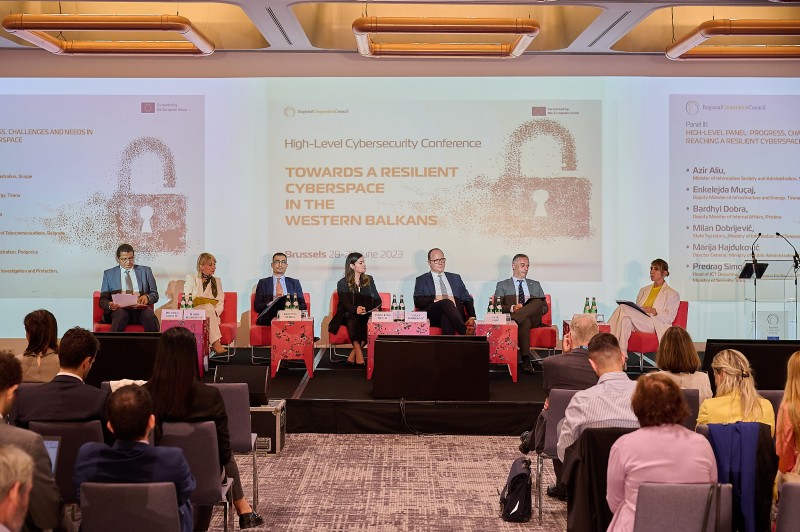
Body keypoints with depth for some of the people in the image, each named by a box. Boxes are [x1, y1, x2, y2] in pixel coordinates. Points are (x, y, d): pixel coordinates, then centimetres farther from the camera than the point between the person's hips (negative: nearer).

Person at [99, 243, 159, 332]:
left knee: (149, 315, -35)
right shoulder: (109, 273, 18)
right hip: (120, 309, 0)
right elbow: (103, 299, 12)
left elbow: (155, 295, 14)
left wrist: (147, 297, -10)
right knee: (121, 313, -37)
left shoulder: (145, 271, 19)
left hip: (140, 309, 0)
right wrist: (109, 305, -13)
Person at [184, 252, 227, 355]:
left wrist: (215, 313, -15)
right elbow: (186, 299, 1)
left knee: (209, 308, -34)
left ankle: (215, 344, -48)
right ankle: (216, 344, -48)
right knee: (209, 307, -34)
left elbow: (220, 303, 9)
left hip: (212, 315, 2)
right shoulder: (191, 278, 15)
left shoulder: (217, 281, 21)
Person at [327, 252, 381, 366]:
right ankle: (359, 353, -42)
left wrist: (377, 308, -11)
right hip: (348, 316, -3)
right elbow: (345, 303, -9)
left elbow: (377, 299, 15)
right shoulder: (342, 283, 4)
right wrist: (355, 309, -33)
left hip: (366, 315, 3)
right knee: (352, 318, -37)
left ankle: (353, 355, -29)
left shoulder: (369, 280, 16)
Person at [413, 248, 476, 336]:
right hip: (433, 316, -2)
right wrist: (435, 299, -12)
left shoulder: (455, 278, 29)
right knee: (446, 302, -36)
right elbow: (417, 301, 5)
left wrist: (472, 317, 0)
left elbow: (467, 299, 19)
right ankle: (465, 333, -45)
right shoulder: (422, 280, 21)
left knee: (446, 317, -37)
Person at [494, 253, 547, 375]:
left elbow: (545, 307, 21)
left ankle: (512, 319, -46)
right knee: (524, 322, -42)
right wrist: (512, 308, -16)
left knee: (537, 301, -31)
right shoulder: (503, 285, 20)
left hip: (533, 319, 3)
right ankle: (526, 361, -48)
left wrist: (535, 310, -4)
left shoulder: (535, 285, 30)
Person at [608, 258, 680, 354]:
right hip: (639, 323, 5)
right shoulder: (644, 290, 29)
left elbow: (670, 317, 0)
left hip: (655, 325, -5)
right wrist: (632, 308, -1)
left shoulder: (672, 294, 11)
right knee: (625, 320, -33)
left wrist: (654, 311, -18)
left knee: (623, 308, -27)